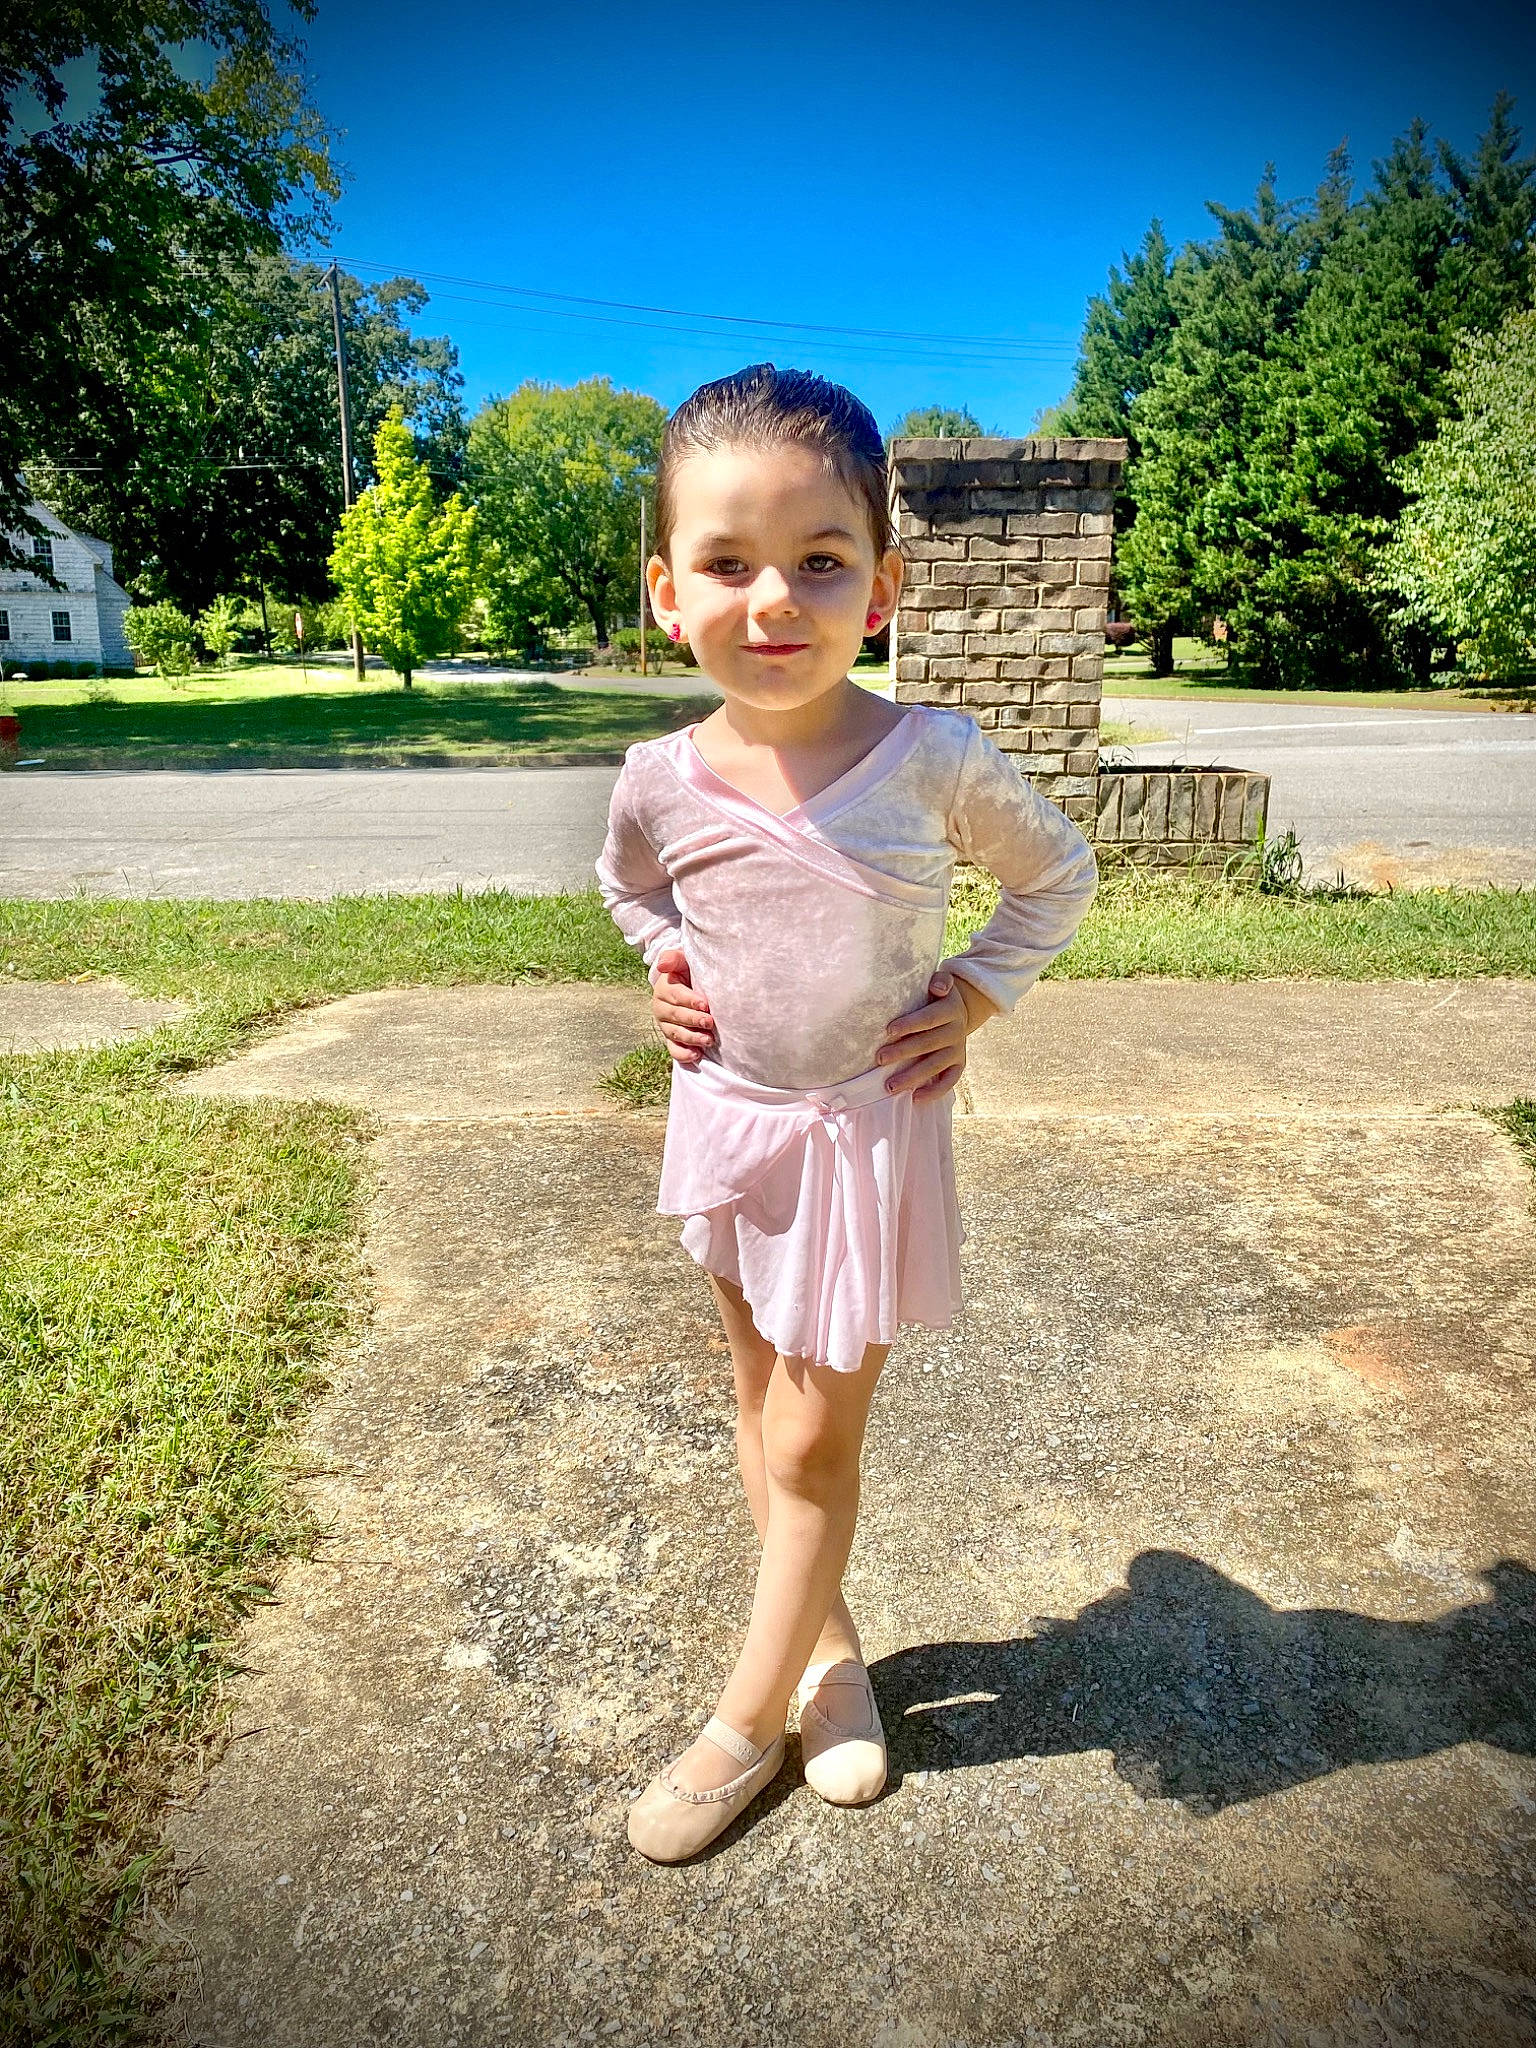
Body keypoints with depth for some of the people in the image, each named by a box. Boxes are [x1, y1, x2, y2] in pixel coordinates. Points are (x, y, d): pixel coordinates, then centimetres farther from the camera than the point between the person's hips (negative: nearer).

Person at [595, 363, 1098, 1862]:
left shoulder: (933, 759, -17)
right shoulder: (662, 780, -11)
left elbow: (1059, 872, 2)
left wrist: (975, 996, -7)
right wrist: (667, 973, -2)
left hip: (868, 1129, -3)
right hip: (727, 1118, 4)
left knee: (813, 1442, 7)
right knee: (761, 1399, 18)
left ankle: (748, 1719, 29)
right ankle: (829, 1645, 42)